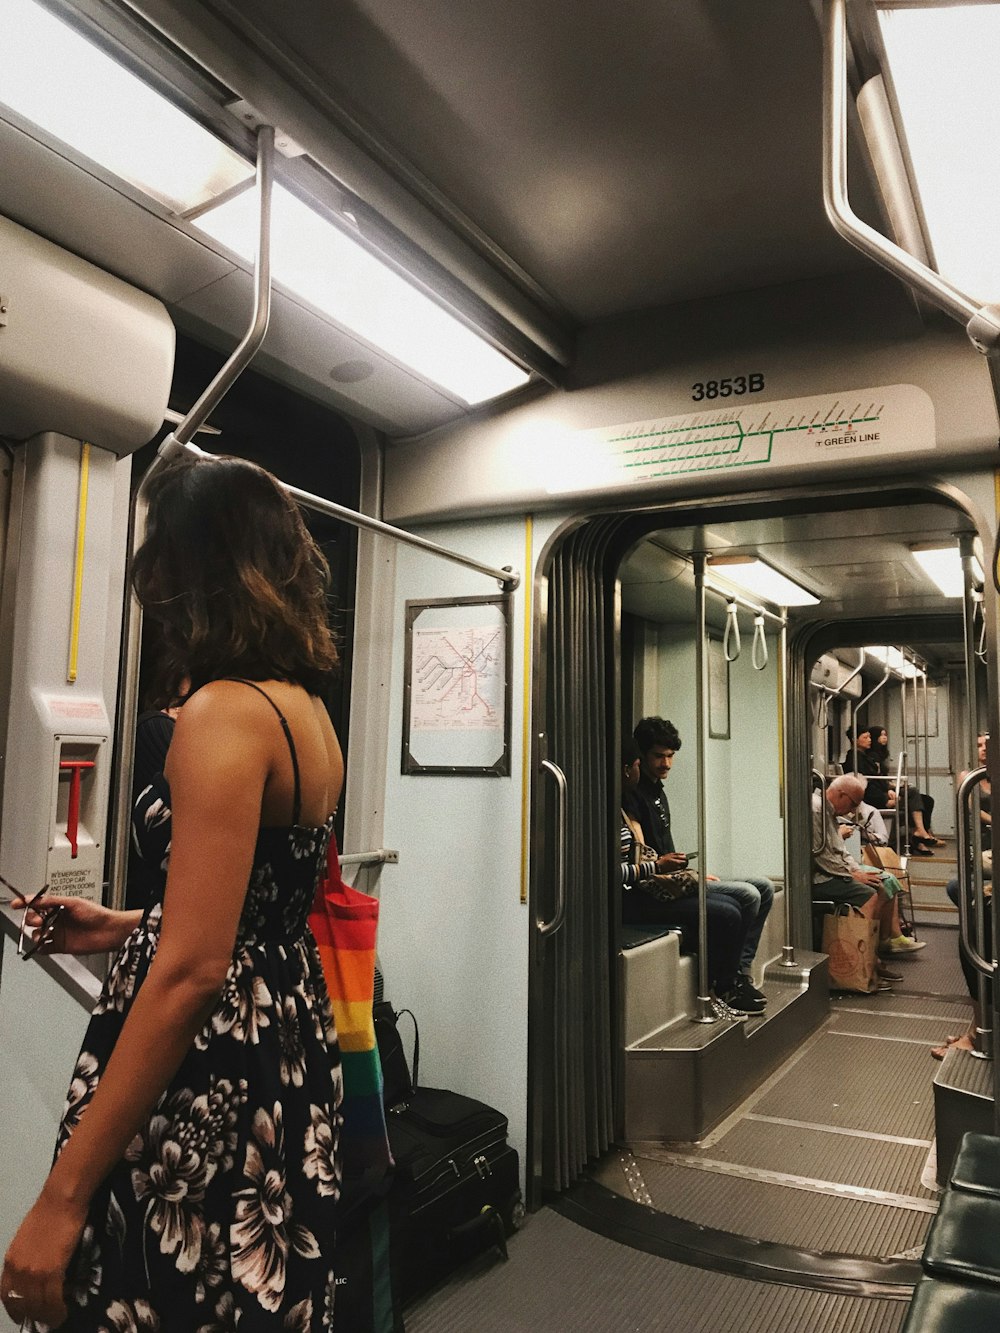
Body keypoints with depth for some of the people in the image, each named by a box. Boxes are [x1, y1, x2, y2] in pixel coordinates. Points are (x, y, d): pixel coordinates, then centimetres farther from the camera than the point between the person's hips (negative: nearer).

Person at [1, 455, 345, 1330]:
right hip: (289, 1043, 9)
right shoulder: (311, 709, 7)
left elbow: (192, 971, -24)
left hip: (204, 1084, -9)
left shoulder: (224, 713, -20)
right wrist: (121, 929, 22)